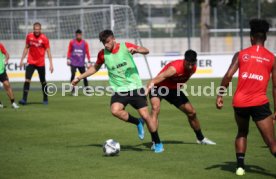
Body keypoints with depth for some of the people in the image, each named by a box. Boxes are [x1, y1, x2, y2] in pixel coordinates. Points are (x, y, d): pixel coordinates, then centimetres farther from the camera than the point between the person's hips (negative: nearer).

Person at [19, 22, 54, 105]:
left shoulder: (44, 38, -8)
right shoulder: (29, 36, 0)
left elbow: (48, 51, -6)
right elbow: (26, 48, 12)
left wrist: (51, 64, -11)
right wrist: (22, 59, 10)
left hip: (41, 63, -1)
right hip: (31, 62, 1)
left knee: (43, 82, 9)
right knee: (27, 80, -14)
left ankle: (45, 99, 25)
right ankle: (24, 99, -17)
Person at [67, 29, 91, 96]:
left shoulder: (85, 43, 1)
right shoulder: (72, 42, 2)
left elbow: (87, 52, 3)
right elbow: (69, 51, 9)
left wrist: (89, 62, 0)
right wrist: (68, 59, 1)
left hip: (81, 63, 1)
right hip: (73, 63, -1)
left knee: (84, 76, 0)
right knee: (73, 75, -10)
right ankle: (73, 91, -3)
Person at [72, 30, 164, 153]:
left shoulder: (125, 46, -4)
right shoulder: (102, 54, 2)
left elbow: (146, 51, -8)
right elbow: (95, 68, 20)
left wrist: (136, 50, -30)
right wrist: (80, 77, 17)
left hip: (135, 87, -2)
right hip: (119, 90, 2)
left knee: (145, 115, -7)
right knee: (115, 110, -27)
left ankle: (158, 143, 11)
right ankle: (138, 123, 0)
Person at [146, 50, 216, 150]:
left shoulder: (193, 69, -11)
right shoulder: (175, 67, -36)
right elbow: (161, 77, -49)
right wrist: (150, 85, -65)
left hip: (173, 89, 7)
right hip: (159, 87, -7)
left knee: (191, 112, 8)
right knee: (155, 108, -33)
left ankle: (200, 138, 31)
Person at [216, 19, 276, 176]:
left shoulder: (241, 55, 6)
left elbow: (228, 76, -5)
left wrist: (220, 96, 3)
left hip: (240, 102, 2)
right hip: (260, 103, -2)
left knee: (242, 133, 27)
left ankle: (240, 166, 18)